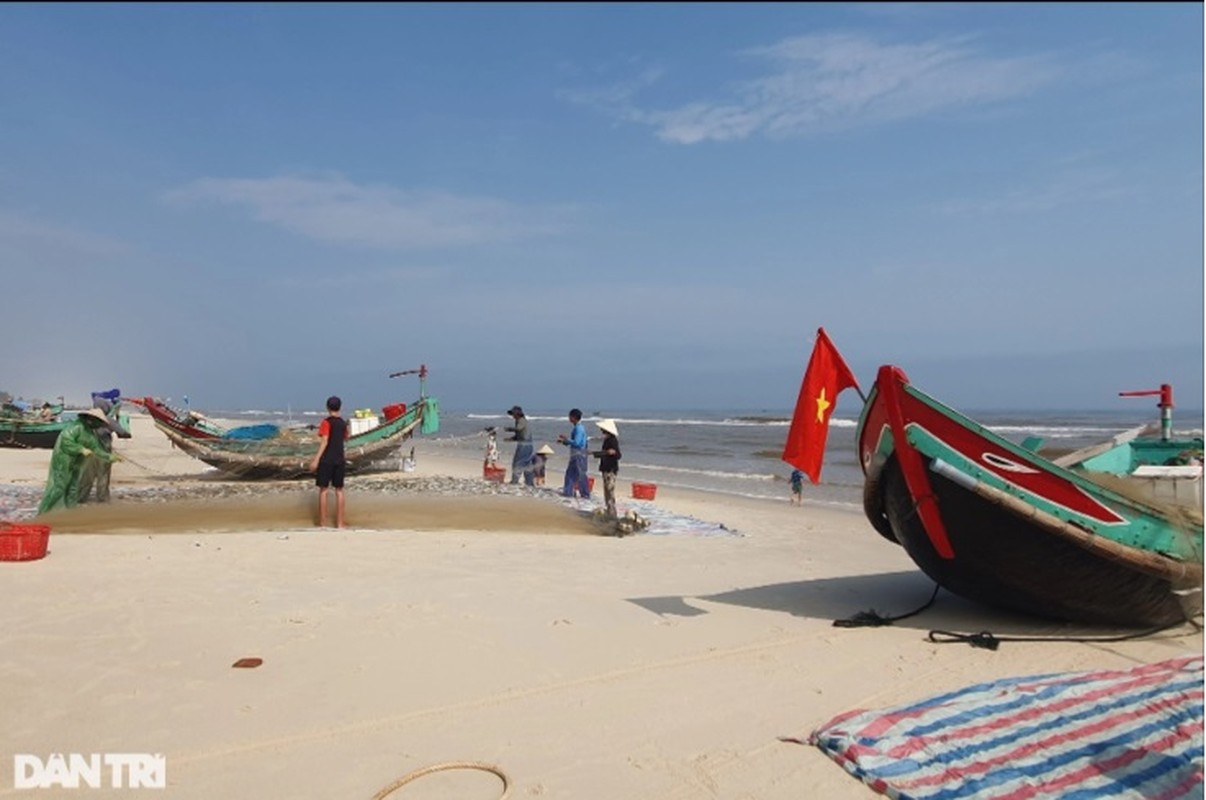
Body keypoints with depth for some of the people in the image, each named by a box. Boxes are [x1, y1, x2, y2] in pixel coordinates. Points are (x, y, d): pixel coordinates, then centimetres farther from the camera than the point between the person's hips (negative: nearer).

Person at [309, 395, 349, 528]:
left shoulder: (326, 422, -9)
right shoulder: (343, 423, 7)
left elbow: (324, 442, -16)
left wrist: (316, 460, -16)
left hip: (326, 460, -4)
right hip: (339, 460, 4)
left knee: (323, 490, 3)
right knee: (339, 490, 8)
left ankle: (322, 522, 5)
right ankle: (340, 522, 7)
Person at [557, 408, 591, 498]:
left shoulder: (579, 428, -17)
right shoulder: (576, 428, 13)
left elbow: (576, 442, -24)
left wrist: (566, 439, -14)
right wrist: (564, 441, 9)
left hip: (579, 454, -10)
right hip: (574, 454, 10)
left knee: (580, 474, -5)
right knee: (570, 472, 13)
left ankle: (586, 495, 2)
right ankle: (568, 492, 20)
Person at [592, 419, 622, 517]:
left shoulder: (613, 440, -17)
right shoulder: (607, 440, 12)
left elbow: (618, 455, -23)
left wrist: (613, 452, -39)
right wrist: (594, 453, 32)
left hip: (611, 469, -11)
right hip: (606, 469, 11)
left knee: (610, 491, -9)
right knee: (607, 491, 16)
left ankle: (612, 513, -5)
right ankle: (609, 512, 24)